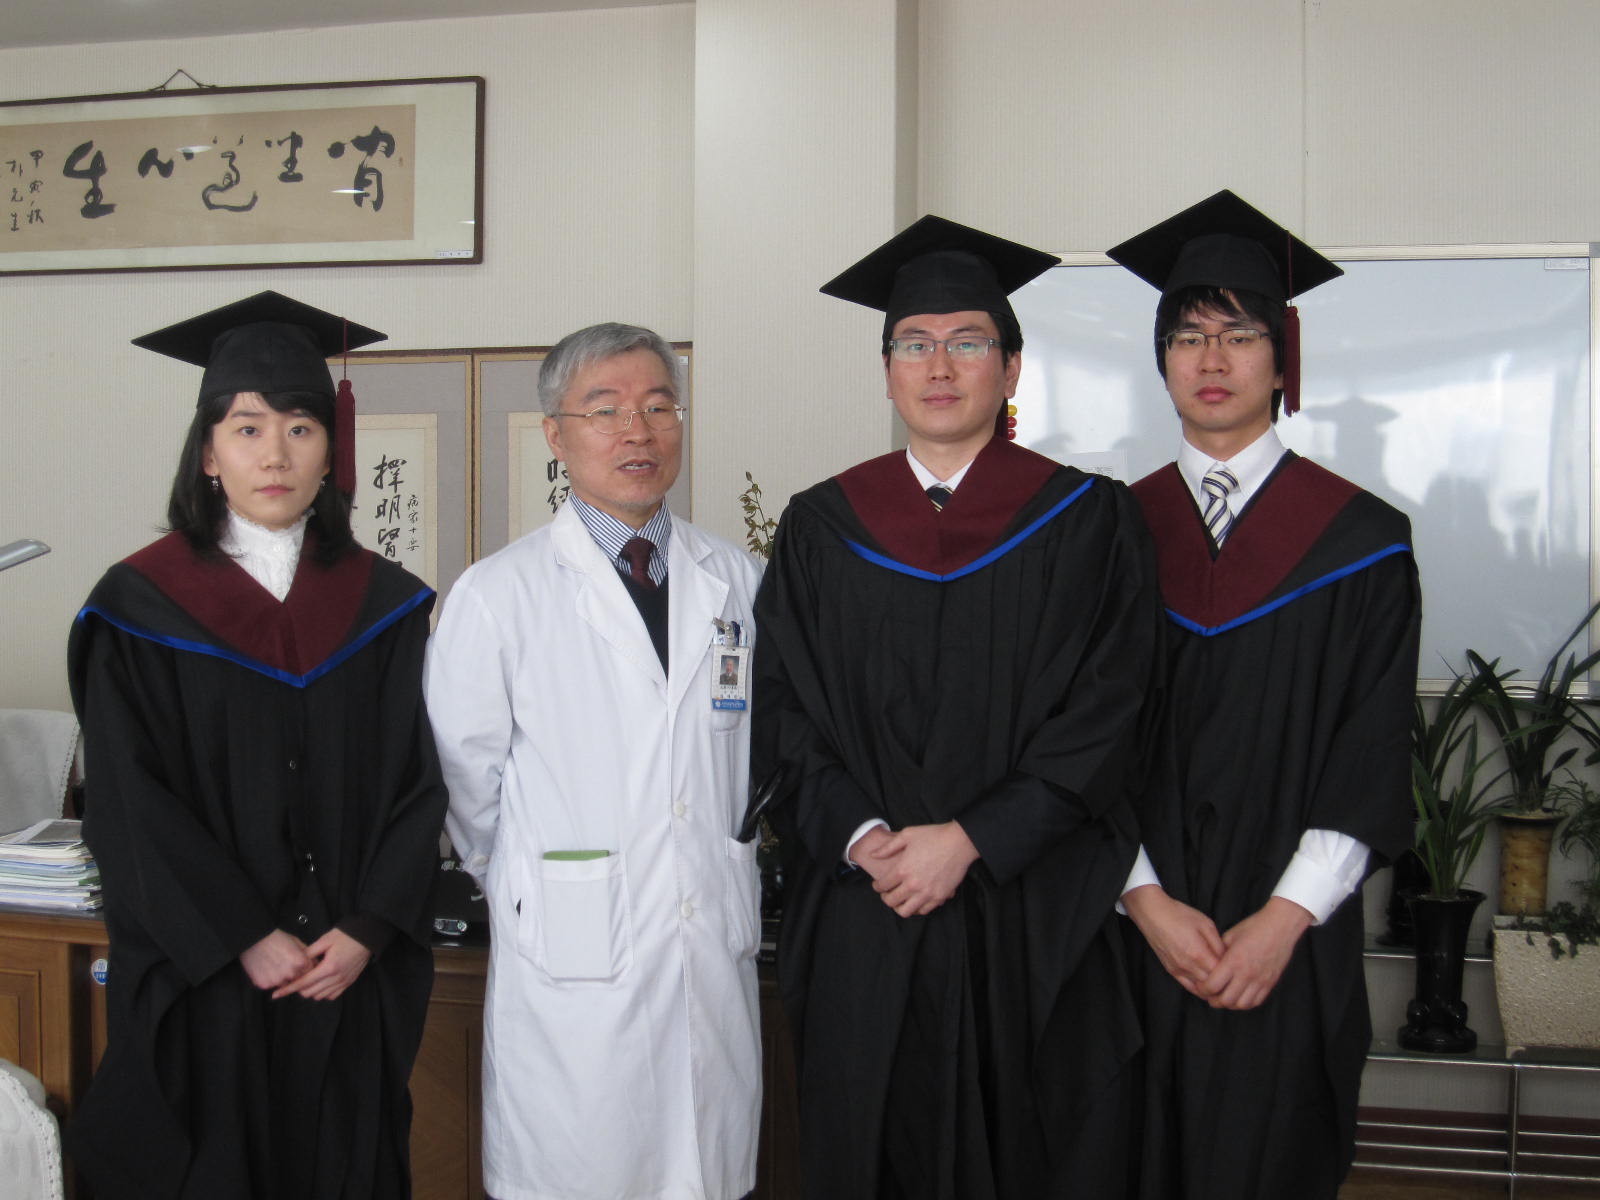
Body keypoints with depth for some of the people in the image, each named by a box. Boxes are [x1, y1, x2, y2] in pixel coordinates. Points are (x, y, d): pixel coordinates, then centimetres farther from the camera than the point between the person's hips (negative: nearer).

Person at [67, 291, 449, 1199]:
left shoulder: (384, 605, 3)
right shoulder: (140, 608, -3)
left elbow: (417, 783, 1)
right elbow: (130, 804, -7)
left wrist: (365, 931, -10)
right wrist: (245, 938, -13)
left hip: (355, 978, 2)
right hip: (203, 980, -2)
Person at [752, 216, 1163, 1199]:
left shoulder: (1088, 521, 0)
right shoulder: (823, 527, 7)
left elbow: (1104, 716, -7)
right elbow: (785, 712, 3)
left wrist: (970, 840, -14)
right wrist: (862, 838, -12)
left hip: (1034, 926, -2)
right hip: (861, 922, 2)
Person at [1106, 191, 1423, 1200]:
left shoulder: (1361, 541, -1)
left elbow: (1372, 755, -5)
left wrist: (1286, 918, -12)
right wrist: (1148, 900, -9)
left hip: (1289, 942, -1)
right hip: (1142, 933, 2)